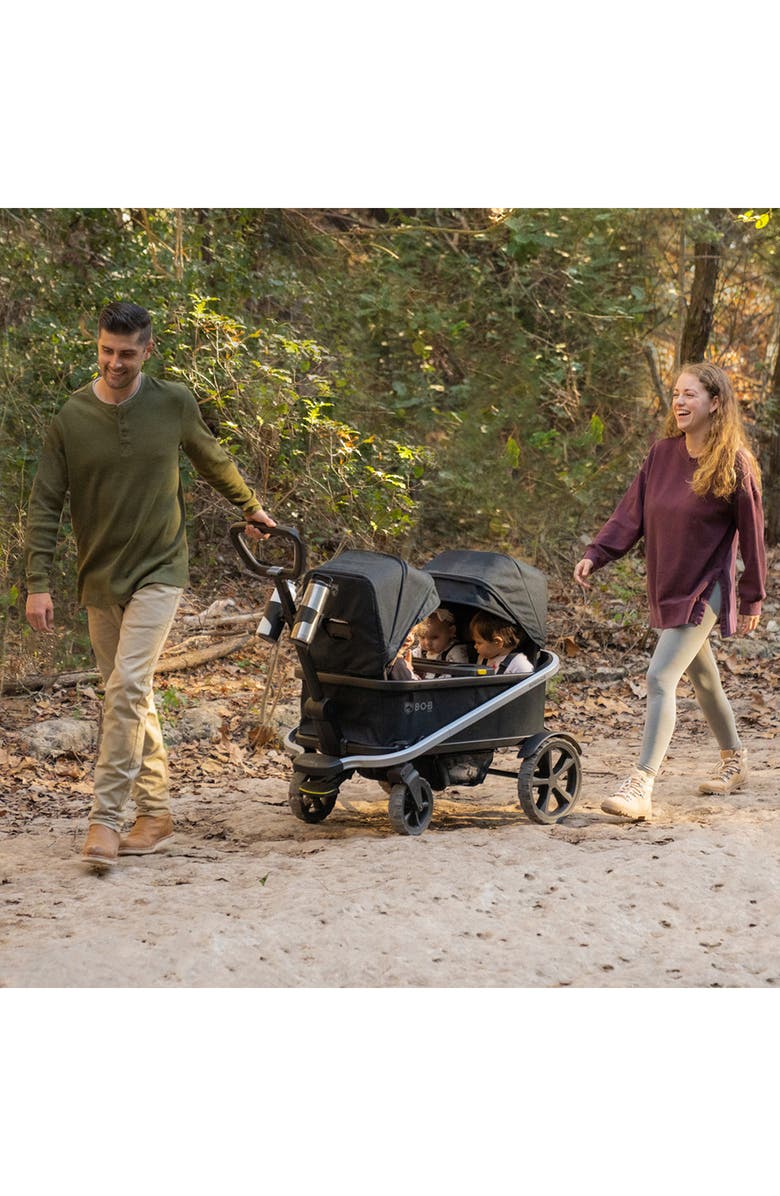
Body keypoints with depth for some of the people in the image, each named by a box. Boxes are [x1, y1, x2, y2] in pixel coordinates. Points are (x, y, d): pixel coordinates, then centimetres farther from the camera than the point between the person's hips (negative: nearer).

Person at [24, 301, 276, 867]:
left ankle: (106, 817, -14)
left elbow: (214, 460, 16)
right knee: (134, 696, 10)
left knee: (127, 686, -17)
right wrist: (38, 583, -9)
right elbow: (45, 505, -2)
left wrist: (251, 506, 28)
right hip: (100, 580, 3)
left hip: (158, 571, -2)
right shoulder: (71, 417, -4)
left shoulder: (174, 403, -4)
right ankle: (156, 813, 21)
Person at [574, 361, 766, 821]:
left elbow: (751, 533, -6)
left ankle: (641, 787, -21)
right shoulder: (663, 453, 2)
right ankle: (734, 759, 42)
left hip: (706, 589, -7)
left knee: (661, 677, -18)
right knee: (702, 677, 21)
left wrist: (753, 598, -2)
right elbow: (632, 511, 3)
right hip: (666, 587, 7)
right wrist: (597, 554, -10)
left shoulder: (734, 464, -13)